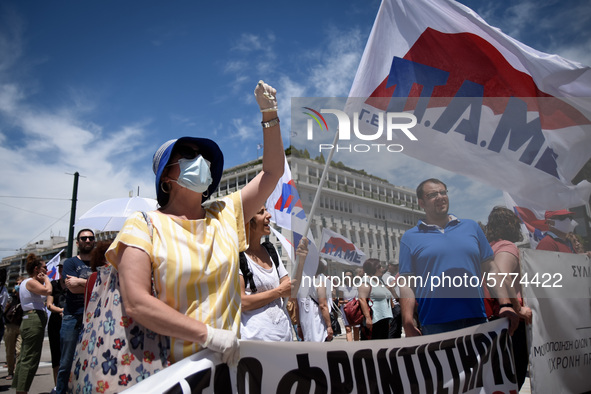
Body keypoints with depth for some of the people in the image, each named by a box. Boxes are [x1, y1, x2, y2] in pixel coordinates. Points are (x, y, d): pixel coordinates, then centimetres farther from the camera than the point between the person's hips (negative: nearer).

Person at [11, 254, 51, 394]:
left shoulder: (26, 282, 20)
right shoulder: (31, 282, -11)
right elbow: (47, 290, -28)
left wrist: (42, 279, 12)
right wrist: (46, 278, -12)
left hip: (29, 320, 11)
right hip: (35, 320, -11)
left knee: (24, 358, 14)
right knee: (30, 360, -8)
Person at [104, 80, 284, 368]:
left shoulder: (225, 214, 6)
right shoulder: (143, 225, -6)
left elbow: (273, 171, 8)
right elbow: (136, 304, -15)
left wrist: (269, 114, 1)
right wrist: (210, 335, -19)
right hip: (169, 367, -3)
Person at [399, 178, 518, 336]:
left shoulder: (471, 226, 13)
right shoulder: (410, 237, 4)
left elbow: (491, 268, 13)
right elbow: (406, 284, -1)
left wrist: (505, 304, 2)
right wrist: (408, 323, -10)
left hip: (477, 318, 3)